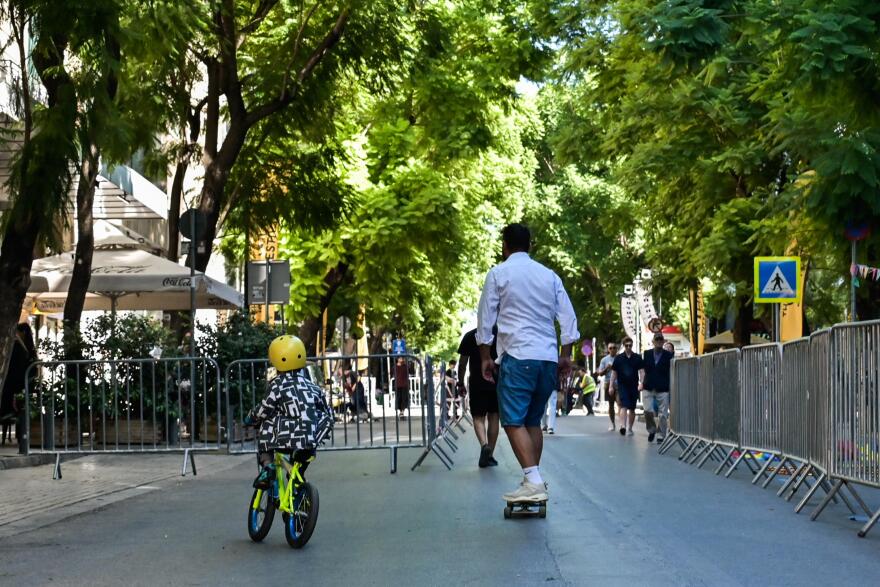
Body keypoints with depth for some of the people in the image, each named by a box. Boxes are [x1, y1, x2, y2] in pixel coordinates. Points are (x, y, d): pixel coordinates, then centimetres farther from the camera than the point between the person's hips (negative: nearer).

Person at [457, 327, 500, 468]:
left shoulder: (470, 336, 0)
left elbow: (463, 363, -1)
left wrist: (461, 382, 10)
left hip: (477, 383, -1)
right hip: (497, 382, 1)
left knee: (478, 417, 4)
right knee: (493, 417, 9)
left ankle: (484, 445, -23)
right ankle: (490, 456, 10)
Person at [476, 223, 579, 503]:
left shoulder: (498, 273, 2)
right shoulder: (549, 275, 13)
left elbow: (485, 317, 2)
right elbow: (568, 317, 10)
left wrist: (485, 356, 9)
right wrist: (565, 354, 14)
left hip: (518, 356, -5)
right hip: (549, 358, 5)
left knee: (514, 421, -8)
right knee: (533, 421, 15)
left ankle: (533, 482, -21)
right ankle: (534, 480, 15)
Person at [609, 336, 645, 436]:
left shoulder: (637, 358, 3)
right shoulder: (618, 358, 4)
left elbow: (641, 371, 1)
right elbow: (614, 373, 7)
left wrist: (641, 383, -13)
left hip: (634, 387, 1)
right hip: (622, 386, -1)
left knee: (632, 409, 8)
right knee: (624, 406, -16)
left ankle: (629, 428, 19)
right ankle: (622, 426, -27)